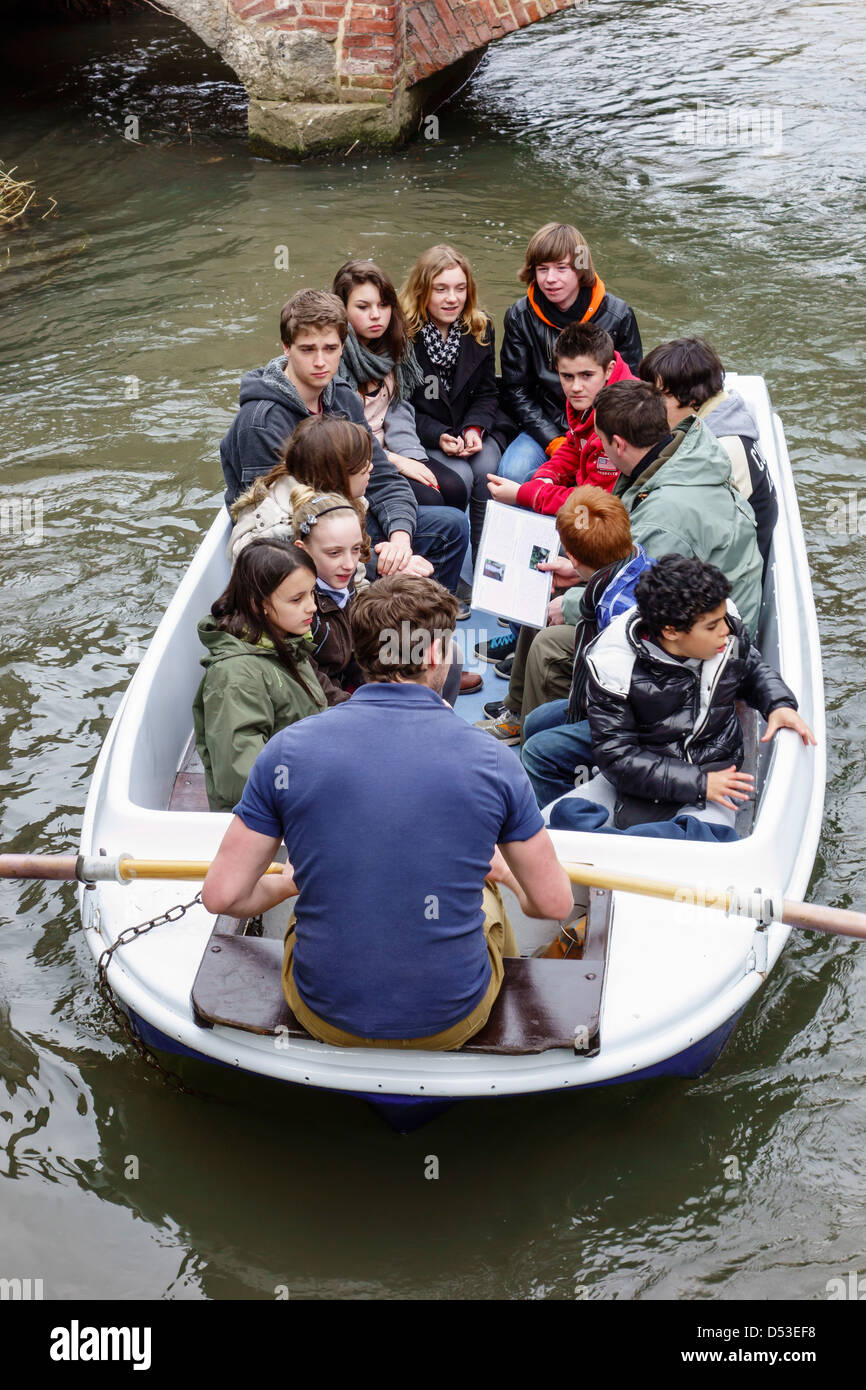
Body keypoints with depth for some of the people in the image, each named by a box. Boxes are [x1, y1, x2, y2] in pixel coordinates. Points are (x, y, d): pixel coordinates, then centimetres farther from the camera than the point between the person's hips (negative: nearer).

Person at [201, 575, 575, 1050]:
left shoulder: (289, 749, -12)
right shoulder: (492, 761, -12)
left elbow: (222, 896, -8)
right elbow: (554, 903, -3)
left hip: (324, 1018, 0)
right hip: (452, 1022, 0)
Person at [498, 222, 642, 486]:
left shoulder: (618, 315, -3)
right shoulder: (520, 317, 0)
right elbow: (515, 391, 1)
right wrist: (554, 442, -12)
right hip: (544, 428, 1)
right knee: (512, 473, -29)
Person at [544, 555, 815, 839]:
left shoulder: (729, 630, -8)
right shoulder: (613, 664, -19)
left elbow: (752, 669, 17)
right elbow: (616, 755, -18)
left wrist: (779, 704, -4)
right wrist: (698, 783, -23)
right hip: (640, 780, -1)